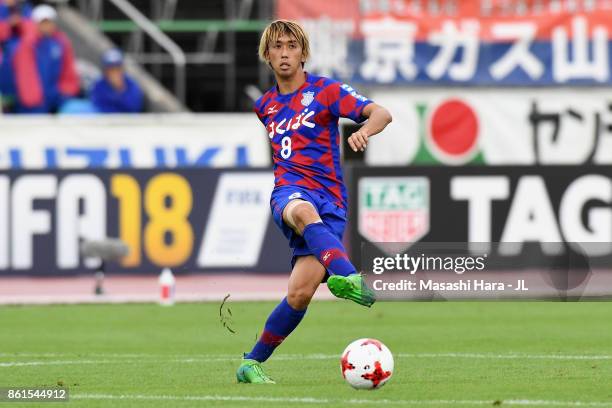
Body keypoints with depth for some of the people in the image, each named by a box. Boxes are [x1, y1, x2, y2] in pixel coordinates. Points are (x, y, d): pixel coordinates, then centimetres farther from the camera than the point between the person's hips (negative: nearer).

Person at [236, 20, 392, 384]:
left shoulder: (326, 91, 6)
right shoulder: (265, 105, 20)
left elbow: (381, 113, -10)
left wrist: (364, 130, -29)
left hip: (330, 201, -1)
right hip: (289, 190, 1)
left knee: (301, 292, -17)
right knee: (304, 211, -41)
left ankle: (252, 364, 2)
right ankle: (349, 277, -69)